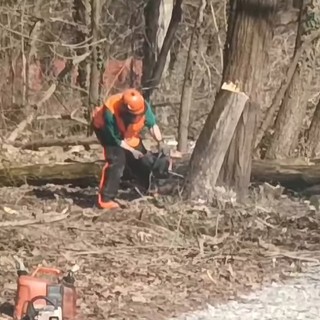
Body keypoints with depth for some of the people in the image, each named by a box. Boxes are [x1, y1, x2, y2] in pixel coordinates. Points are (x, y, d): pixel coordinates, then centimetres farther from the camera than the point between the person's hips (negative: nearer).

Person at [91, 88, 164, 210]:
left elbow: (152, 124, -16)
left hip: (128, 132, 5)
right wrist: (132, 150, -27)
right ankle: (106, 199, -19)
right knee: (117, 160, -22)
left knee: (141, 160, 9)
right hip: (106, 130, -5)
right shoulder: (110, 113, -43)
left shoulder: (143, 107, -33)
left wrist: (160, 142, -28)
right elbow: (115, 139, -30)